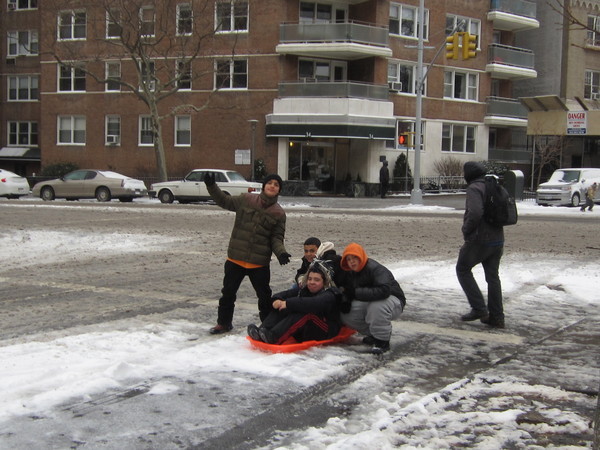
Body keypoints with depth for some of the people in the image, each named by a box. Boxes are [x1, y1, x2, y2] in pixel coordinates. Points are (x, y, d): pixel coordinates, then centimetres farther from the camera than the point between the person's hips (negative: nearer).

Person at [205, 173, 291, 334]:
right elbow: (225, 201, 12)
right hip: (235, 258, 1)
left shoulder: (279, 213, -2)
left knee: (264, 295, 8)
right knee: (228, 291, 14)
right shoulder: (246, 200, -1)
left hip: (259, 262, -1)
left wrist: (281, 252, -20)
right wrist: (211, 186, 2)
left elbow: (276, 238, -1)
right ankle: (224, 322, 32)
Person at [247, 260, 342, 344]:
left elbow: (313, 304, -35)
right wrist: (277, 299, -25)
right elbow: (286, 294, 0)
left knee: (305, 314, -35)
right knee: (281, 309, -11)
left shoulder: (328, 295, -14)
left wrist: (289, 303, -40)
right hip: (302, 333, 7)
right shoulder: (303, 289, 10)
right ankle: (260, 332, -33)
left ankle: (273, 337, -50)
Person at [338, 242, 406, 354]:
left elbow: (384, 290, -43)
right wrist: (345, 300, -15)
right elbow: (346, 289, 11)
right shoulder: (350, 273, -2)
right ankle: (373, 333, 8)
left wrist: (357, 292, -36)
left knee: (376, 306, -41)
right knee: (345, 315, -10)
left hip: (393, 302, -8)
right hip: (367, 304, 8)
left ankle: (382, 341, -20)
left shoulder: (376, 269, -28)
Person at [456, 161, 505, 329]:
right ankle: (496, 317, 13)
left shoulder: (474, 188, -13)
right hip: (497, 239, 8)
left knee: (463, 269, 10)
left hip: (479, 240, -8)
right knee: (493, 276, 13)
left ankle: (479, 308, 1)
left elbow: (475, 213, -27)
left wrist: (466, 230, -13)